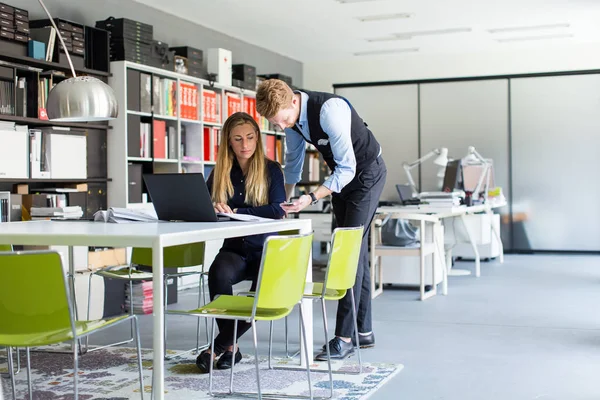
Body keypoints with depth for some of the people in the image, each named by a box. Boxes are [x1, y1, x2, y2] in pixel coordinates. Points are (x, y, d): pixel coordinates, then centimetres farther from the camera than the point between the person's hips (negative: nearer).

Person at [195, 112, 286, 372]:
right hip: (234, 248, 2)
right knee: (219, 274, -34)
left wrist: (235, 211, -18)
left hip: (265, 248, -2)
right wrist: (212, 208, -19)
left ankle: (218, 346, -13)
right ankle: (230, 346, -19)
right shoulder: (220, 172, 10)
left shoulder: (271, 169, 1)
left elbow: (278, 210, -13)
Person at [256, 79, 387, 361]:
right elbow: (293, 161, 7)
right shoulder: (290, 114, -10)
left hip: (366, 173, -8)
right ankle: (364, 332, 18)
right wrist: (285, 200, 3)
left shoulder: (330, 110, -34)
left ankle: (345, 336, -10)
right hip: (342, 174, 8)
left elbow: (347, 168, -32)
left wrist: (312, 198, -38)